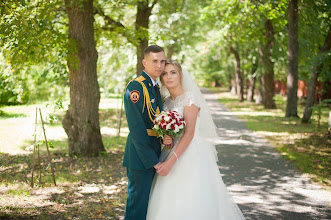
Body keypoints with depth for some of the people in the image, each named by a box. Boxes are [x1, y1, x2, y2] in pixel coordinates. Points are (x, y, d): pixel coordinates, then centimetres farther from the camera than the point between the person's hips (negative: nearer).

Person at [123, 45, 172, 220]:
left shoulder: (155, 87, 13)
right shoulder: (135, 87, -16)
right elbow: (136, 128, -20)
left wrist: (164, 137, -5)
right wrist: (153, 161, -19)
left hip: (152, 155, 9)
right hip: (140, 158, -9)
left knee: (149, 203, 17)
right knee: (138, 204, -3)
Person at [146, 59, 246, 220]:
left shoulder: (189, 98, -10)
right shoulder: (166, 101, 13)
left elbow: (189, 133, -18)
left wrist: (171, 161, -23)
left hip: (190, 153, -7)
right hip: (171, 151, 7)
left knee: (189, 204, -8)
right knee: (170, 204, 7)